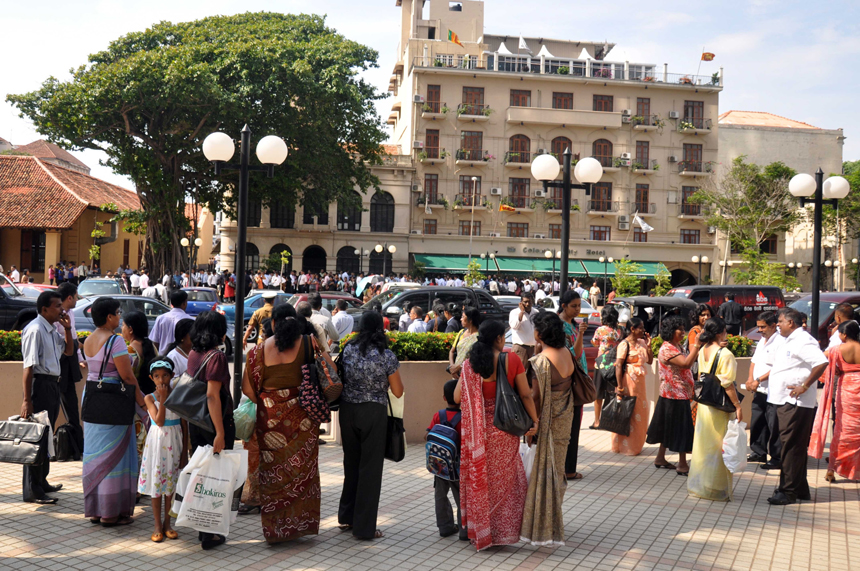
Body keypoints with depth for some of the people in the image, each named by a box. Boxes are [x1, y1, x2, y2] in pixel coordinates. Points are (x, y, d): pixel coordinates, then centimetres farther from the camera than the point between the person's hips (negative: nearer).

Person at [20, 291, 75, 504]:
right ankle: (32, 491, 1)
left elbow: (69, 351, 25)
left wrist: (67, 328, 8)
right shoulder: (35, 329, -16)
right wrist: (26, 400, -23)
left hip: (53, 384, 10)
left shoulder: (52, 330, 12)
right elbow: (29, 366, -20)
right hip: (40, 384, -10)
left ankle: (41, 482, 31)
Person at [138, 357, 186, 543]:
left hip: (174, 443, 1)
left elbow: (184, 424, 3)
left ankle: (167, 523, 20)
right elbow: (159, 421, -16)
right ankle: (158, 525, 14)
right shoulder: (149, 398, -4)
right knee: (156, 481, 4)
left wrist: (184, 449, 0)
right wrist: (163, 398, -17)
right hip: (157, 442, -1)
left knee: (171, 482, 8)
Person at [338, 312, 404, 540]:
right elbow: (398, 392, -3)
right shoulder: (387, 356, -10)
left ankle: (346, 517, 30)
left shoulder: (348, 350, 0)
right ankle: (364, 527, 9)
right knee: (370, 468, 4)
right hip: (374, 412, -4)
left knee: (351, 463, 20)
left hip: (347, 410, 4)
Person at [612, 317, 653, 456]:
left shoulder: (642, 342, 9)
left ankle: (636, 444, 27)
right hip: (628, 381, -8)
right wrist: (620, 387, -20)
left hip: (640, 382, 8)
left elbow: (650, 361, 12)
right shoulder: (624, 344, -13)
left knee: (640, 414, 14)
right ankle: (624, 446, 9)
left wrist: (648, 345, 0)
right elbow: (618, 366, -16)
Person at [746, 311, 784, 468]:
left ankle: (776, 458, 4)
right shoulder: (762, 341, 17)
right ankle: (759, 453, 28)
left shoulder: (780, 342, -13)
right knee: (757, 423, 16)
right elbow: (754, 361, 20)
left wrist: (759, 380, -17)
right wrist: (750, 379, 3)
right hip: (759, 391, 9)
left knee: (774, 427, -3)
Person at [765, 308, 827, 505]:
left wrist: (804, 386, -23)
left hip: (797, 403, -11)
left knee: (792, 447, -7)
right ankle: (800, 490, 23)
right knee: (793, 447, 15)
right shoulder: (790, 341, 17)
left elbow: (822, 363, -26)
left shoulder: (803, 341, -15)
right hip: (786, 402, 11)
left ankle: (788, 492, -3)